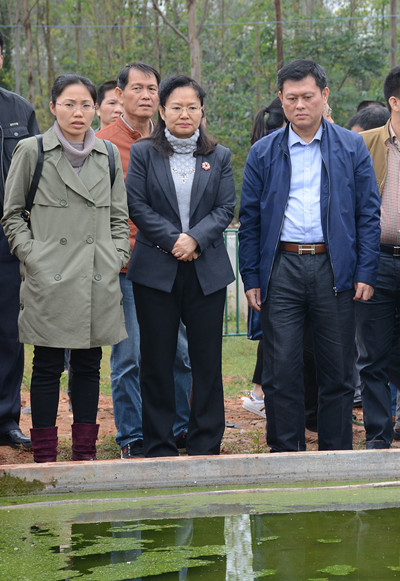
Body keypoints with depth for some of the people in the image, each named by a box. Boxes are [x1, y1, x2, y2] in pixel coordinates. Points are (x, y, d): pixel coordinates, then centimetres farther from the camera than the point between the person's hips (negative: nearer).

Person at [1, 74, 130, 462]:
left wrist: (118, 256, 5)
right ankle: (44, 456, 8)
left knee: (89, 365, 8)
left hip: (98, 280, 3)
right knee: (48, 367, 0)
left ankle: (86, 452, 16)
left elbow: (118, 215, 17)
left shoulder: (108, 154, 10)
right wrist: (31, 257, -5)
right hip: (49, 280, -3)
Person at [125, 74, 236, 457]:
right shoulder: (143, 153, 6)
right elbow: (136, 206, -2)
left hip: (207, 271, 1)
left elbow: (226, 208, 3)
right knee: (157, 359, 2)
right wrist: (173, 239, -12)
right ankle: (159, 448, 10)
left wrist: (195, 237, -13)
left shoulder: (218, 156, 10)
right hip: (155, 270, -1)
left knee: (207, 358, 1)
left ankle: (205, 446, 10)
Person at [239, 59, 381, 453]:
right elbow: (249, 220, 9)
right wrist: (251, 278, 1)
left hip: (335, 269, 0)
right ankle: (285, 454, 9)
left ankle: (336, 456, 15)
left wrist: (366, 273, -4)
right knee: (281, 371, -1)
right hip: (281, 269, 0)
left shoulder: (352, 148, 6)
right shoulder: (263, 153, 8)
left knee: (337, 372, 5)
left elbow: (368, 214, 4)